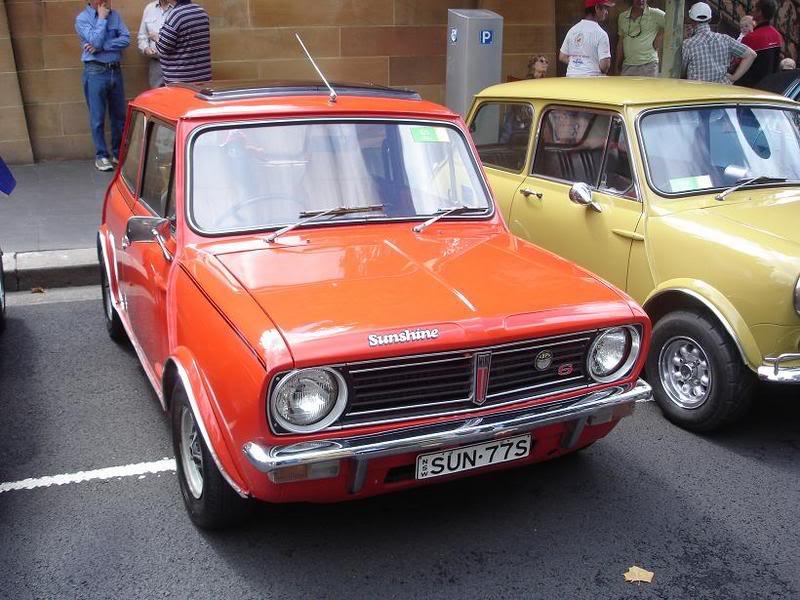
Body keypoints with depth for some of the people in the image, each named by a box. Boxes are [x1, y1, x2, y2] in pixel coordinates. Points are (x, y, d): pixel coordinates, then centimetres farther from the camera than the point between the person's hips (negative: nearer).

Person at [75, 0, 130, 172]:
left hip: (115, 70, 4)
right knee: (98, 117, -1)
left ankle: (118, 152, 23)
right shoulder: (82, 18, -4)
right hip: (95, 72, -4)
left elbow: (126, 39, -5)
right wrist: (102, 18, -9)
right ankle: (101, 156, 8)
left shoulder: (115, 15, 8)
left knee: (119, 115, 10)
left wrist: (102, 46, -14)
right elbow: (96, 41, -17)